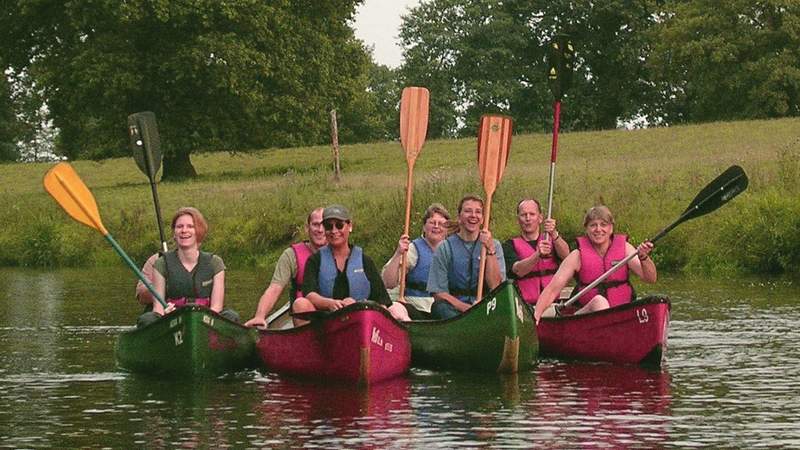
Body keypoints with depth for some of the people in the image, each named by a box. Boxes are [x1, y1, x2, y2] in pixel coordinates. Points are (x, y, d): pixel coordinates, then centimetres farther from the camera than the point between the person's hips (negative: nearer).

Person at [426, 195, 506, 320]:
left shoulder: (494, 246, 8)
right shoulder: (445, 248, 4)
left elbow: (495, 286, -5)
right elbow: (438, 293, -2)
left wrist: (490, 251, -14)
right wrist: (467, 308, -16)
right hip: (452, 307, 0)